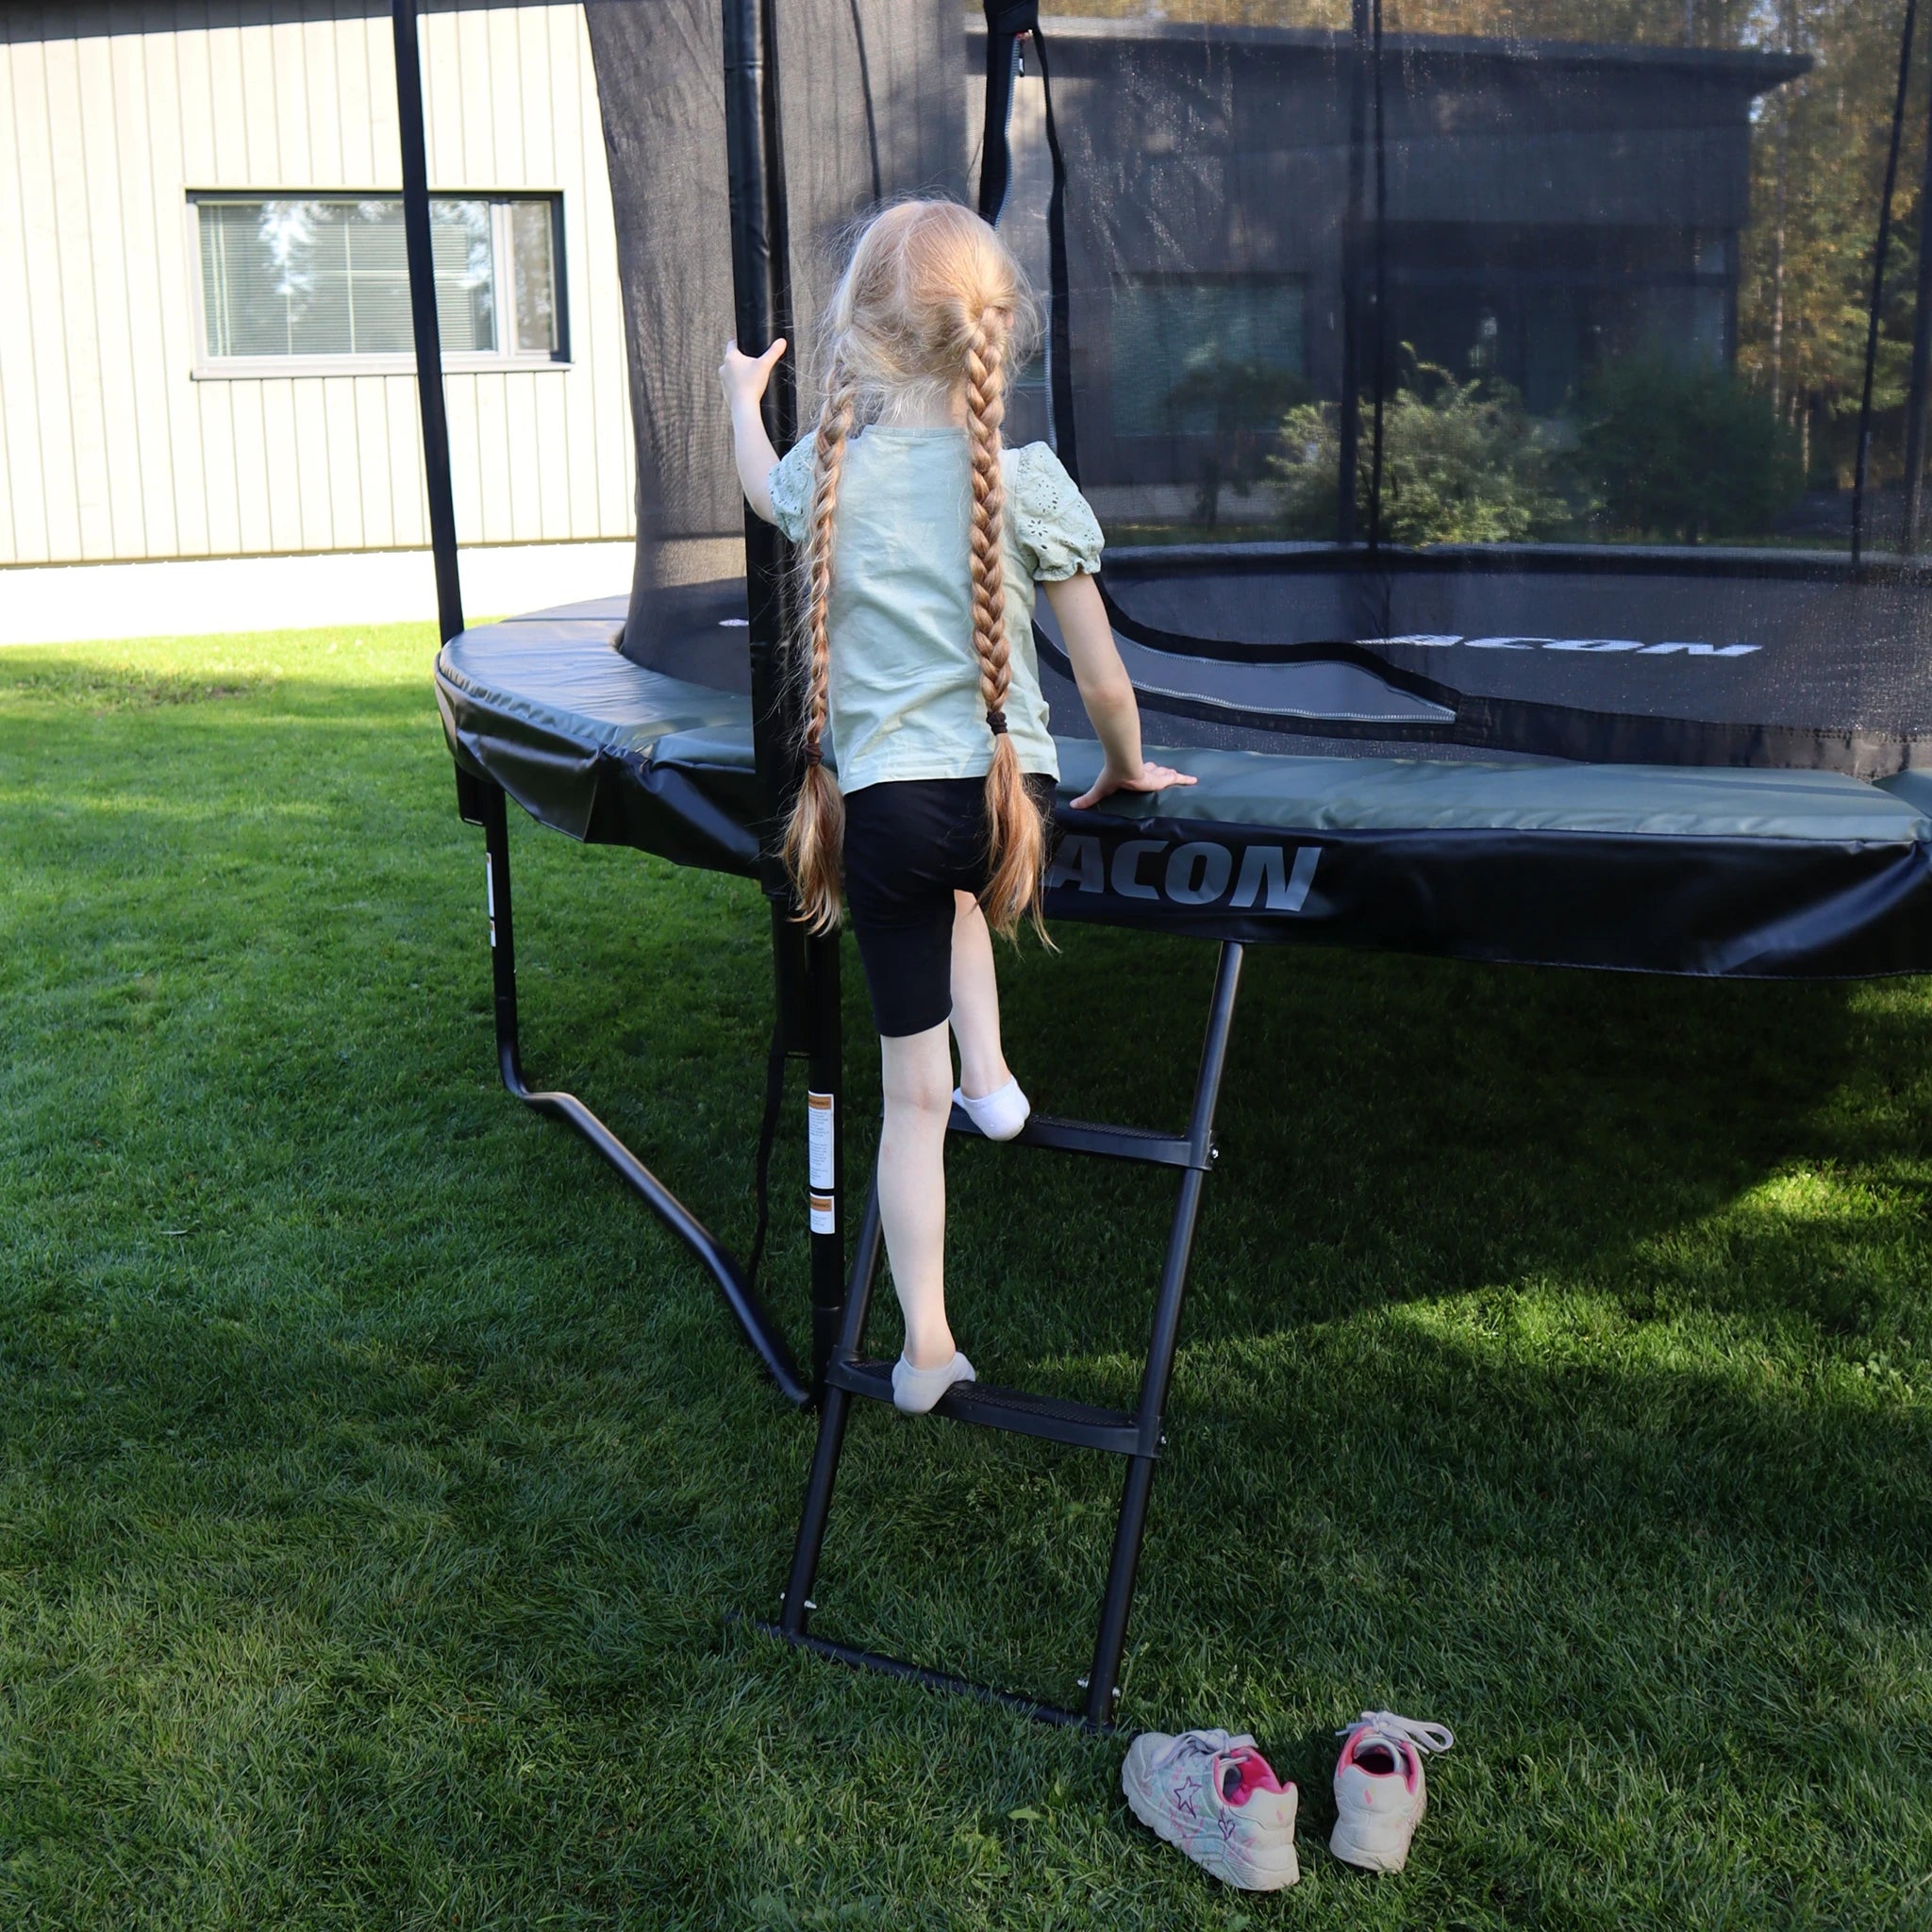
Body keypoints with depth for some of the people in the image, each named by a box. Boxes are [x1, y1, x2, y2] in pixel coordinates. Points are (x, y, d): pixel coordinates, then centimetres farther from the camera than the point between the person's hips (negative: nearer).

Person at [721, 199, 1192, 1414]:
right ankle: (991, 1071, 28)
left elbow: (767, 492, 30)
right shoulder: (1029, 483, -3)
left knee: (912, 1093, 8)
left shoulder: (829, 469, 2)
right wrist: (1126, 769, 20)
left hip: (880, 803, 0)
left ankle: (926, 1347, 14)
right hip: (1008, 795, 0)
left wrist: (744, 397, 49)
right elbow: (1104, 682, 1)